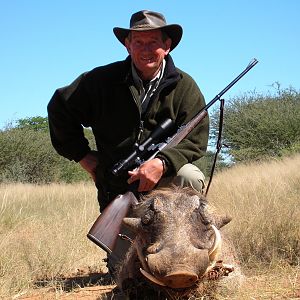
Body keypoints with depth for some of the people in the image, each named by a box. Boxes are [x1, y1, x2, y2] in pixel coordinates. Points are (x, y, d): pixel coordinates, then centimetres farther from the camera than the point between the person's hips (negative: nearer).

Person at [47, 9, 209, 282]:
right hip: (117, 187, 1)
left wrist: (162, 162, -32)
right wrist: (83, 155, -2)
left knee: (190, 176, -34)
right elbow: (60, 108, 3)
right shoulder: (103, 80, -6)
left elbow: (196, 139, -14)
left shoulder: (184, 86, -7)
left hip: (167, 177, -1)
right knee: (123, 265, -2)